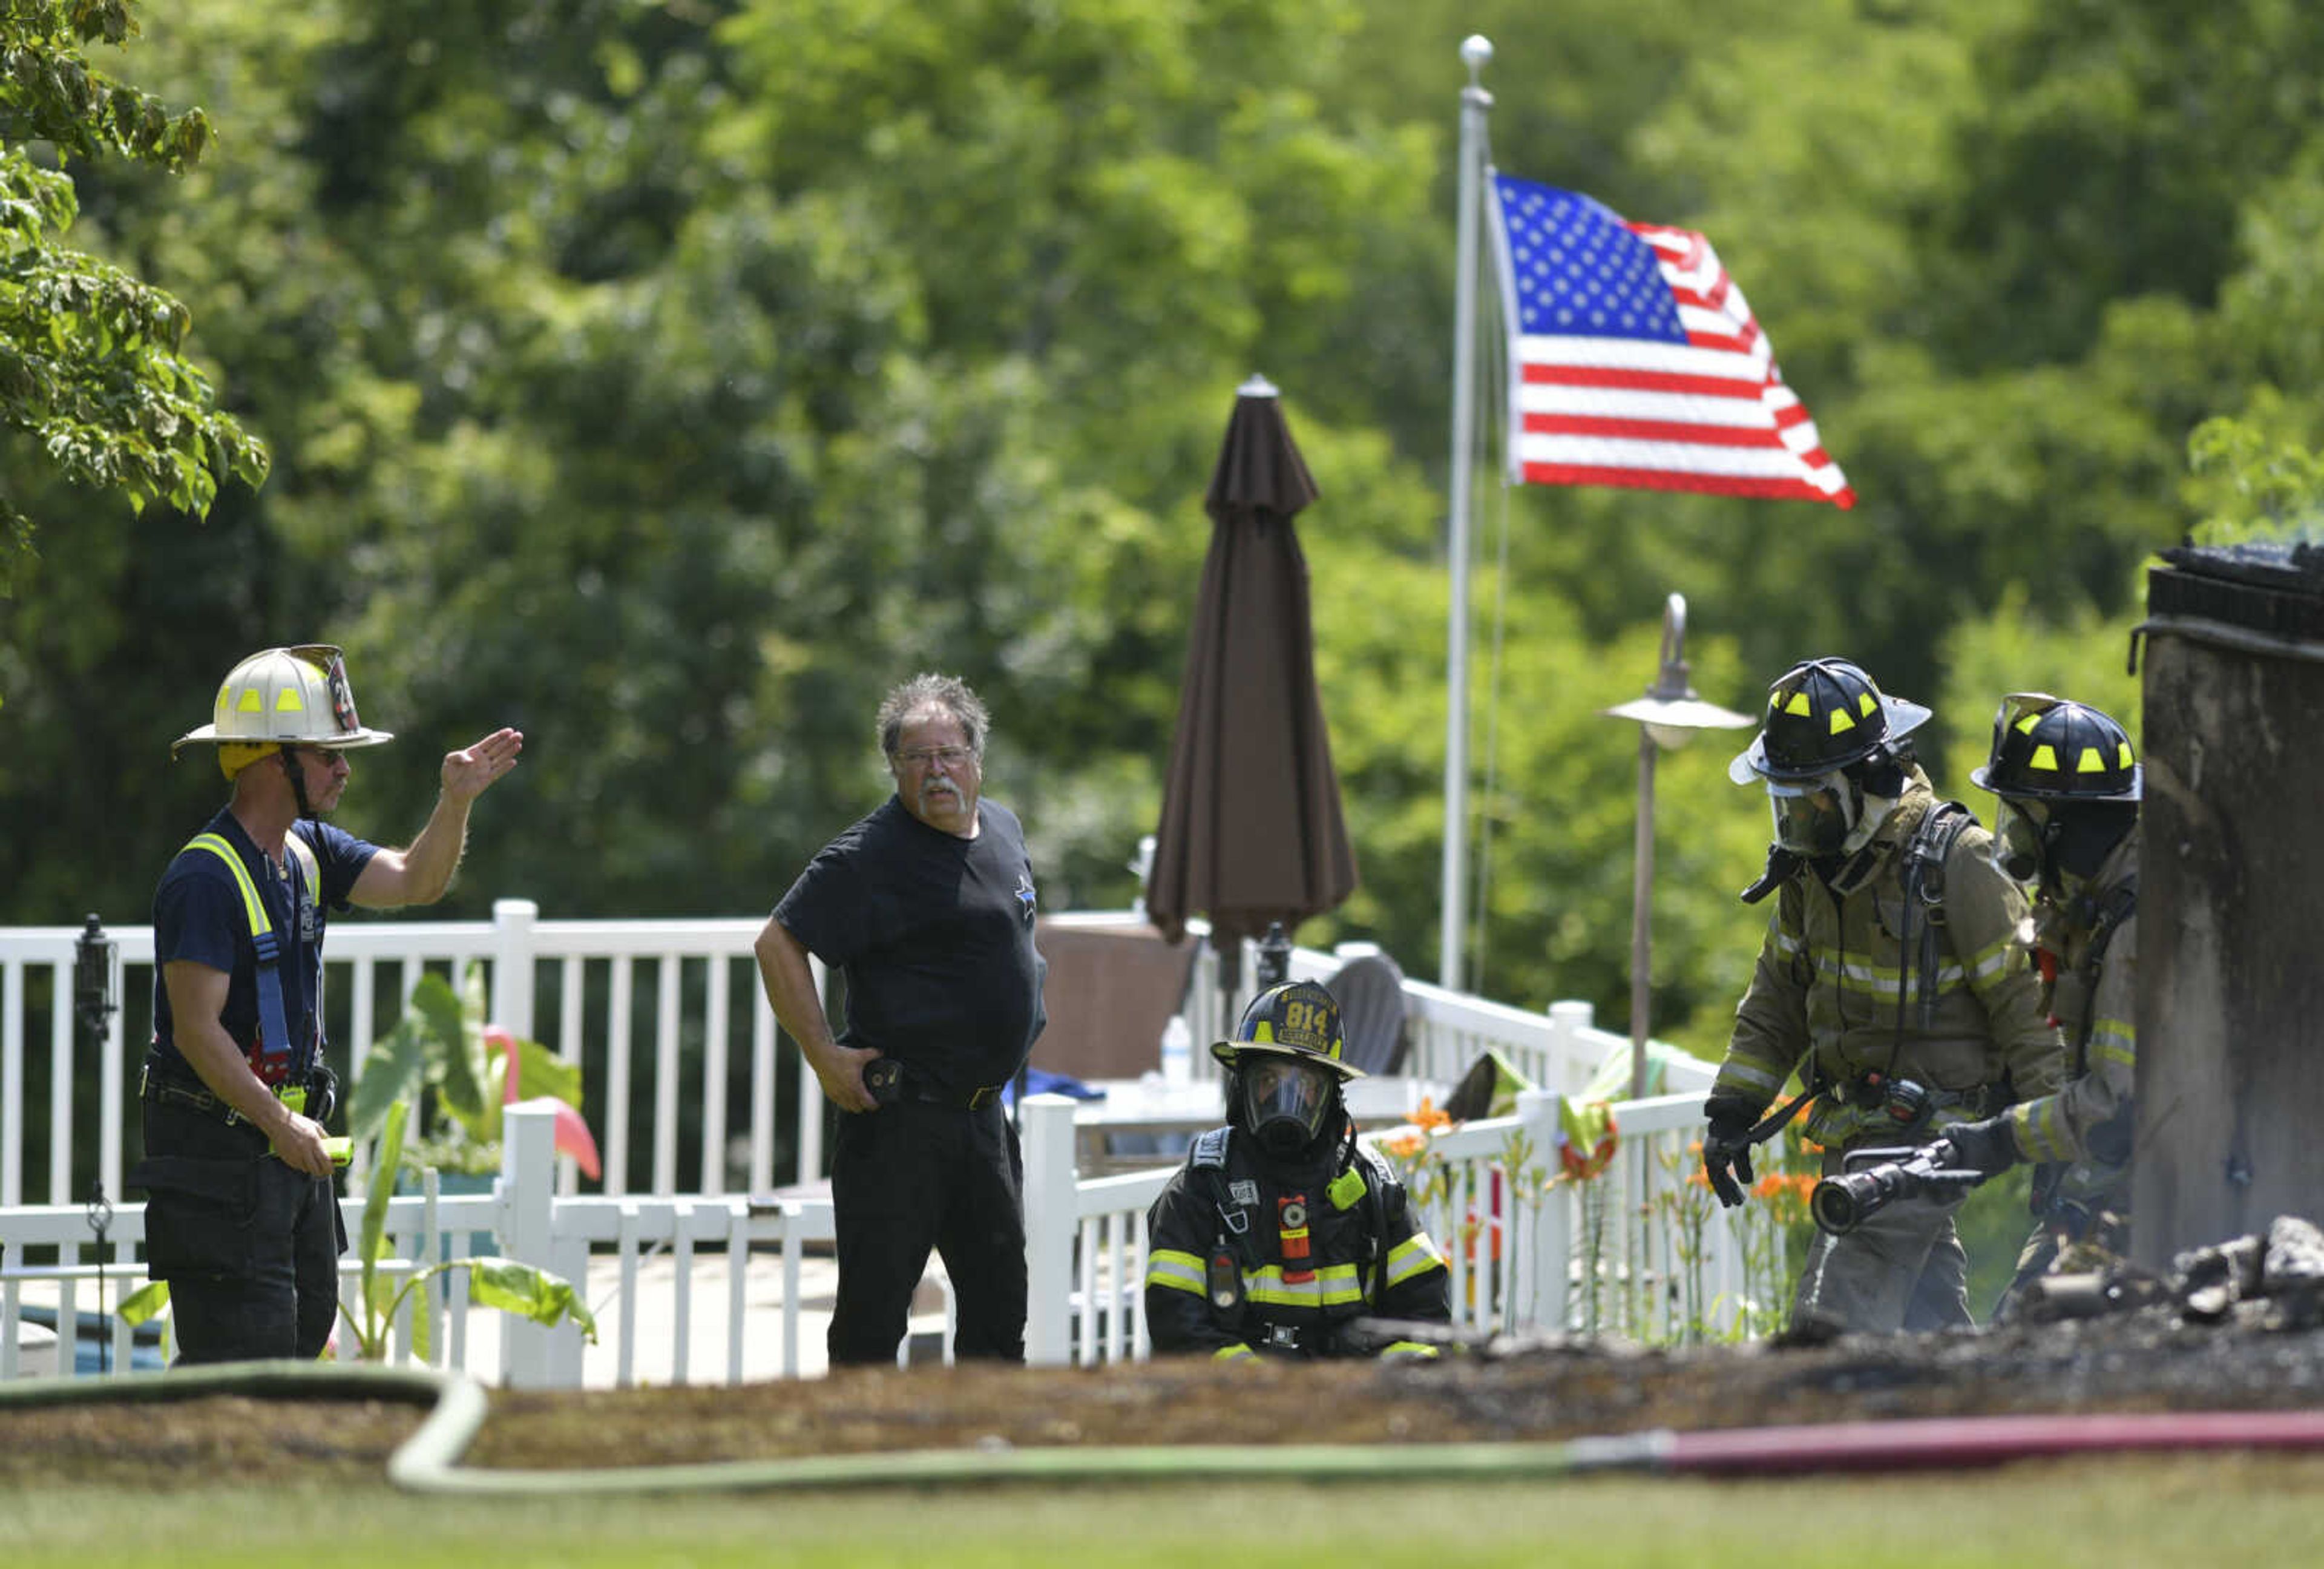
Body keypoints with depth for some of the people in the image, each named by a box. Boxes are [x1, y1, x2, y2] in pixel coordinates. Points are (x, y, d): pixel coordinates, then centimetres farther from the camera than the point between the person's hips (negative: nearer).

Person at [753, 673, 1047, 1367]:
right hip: (898, 1114, -8)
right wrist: (826, 1058, -19)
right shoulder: (871, 856, -13)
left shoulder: (1003, 829, 11)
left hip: (982, 1112, 8)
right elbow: (779, 944, -16)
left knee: (999, 1299, 12)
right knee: (874, 1307, -4)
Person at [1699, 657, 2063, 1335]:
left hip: (1933, 1123, -8)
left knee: (1835, 1319, -18)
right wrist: (1733, 1108, 12)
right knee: (1926, 1323, 13)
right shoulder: (1811, 867, 7)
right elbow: (1778, 998, 18)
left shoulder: (1955, 863, -16)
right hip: (1859, 1124, 8)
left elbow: (2023, 1000, -12)